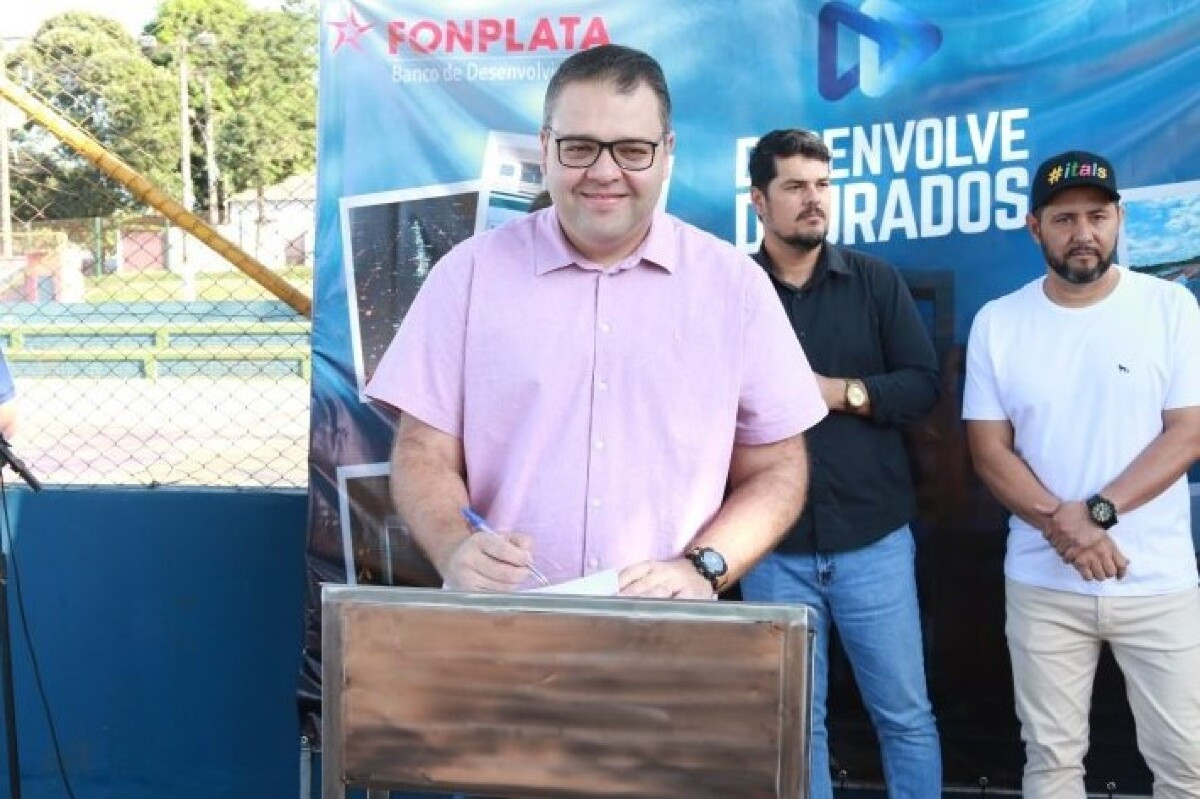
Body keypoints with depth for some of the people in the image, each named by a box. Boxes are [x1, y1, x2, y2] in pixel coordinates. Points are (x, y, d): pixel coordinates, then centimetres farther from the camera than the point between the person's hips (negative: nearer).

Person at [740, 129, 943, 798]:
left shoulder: (875, 280, 4)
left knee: (906, 715, 8)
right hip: (774, 547, 0)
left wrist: (844, 391, -13)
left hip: (873, 538, 0)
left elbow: (925, 383, -1)